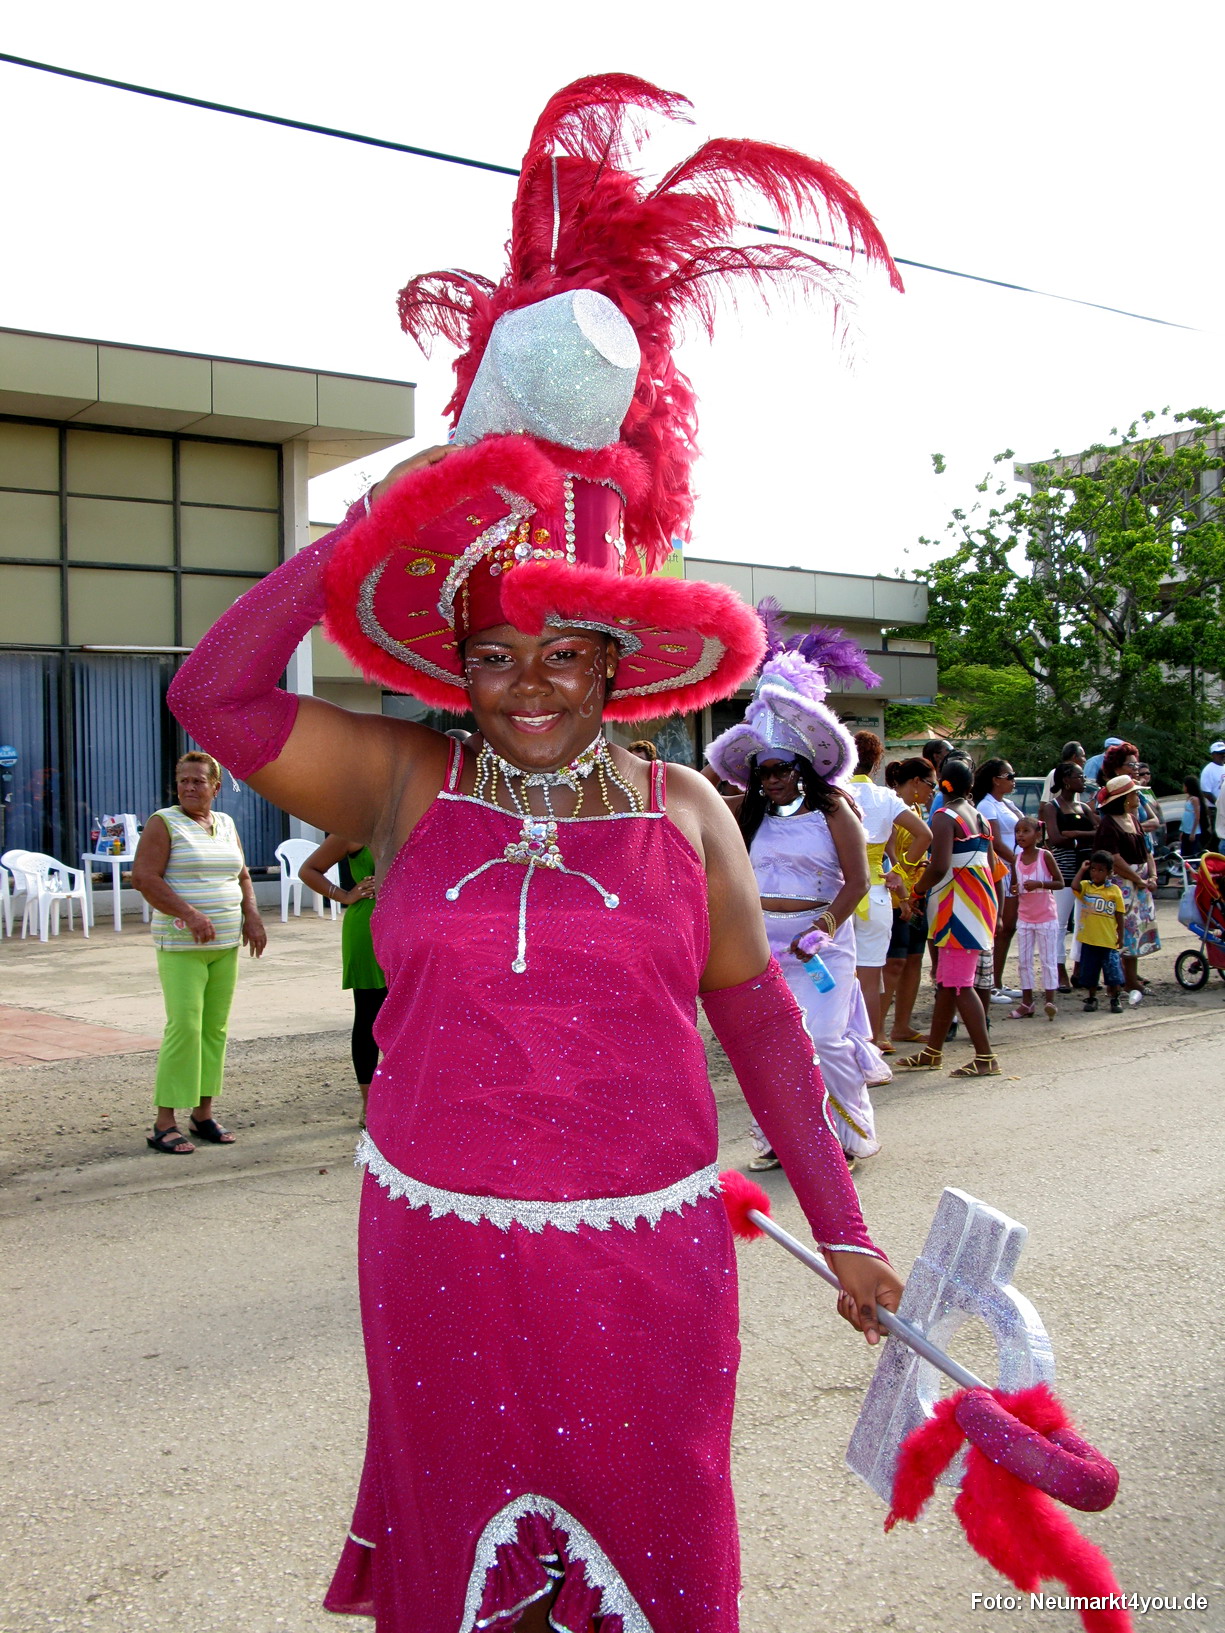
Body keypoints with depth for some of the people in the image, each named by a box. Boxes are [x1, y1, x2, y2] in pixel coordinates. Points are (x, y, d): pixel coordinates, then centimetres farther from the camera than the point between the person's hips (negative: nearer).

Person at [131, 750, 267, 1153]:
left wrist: (252, 917, 8)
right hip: (180, 945, -6)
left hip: (227, 944, 6)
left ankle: (203, 1113, 16)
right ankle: (164, 1124, -5)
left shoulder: (226, 824, 15)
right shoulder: (164, 823, -4)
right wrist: (190, 915, -22)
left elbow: (242, 876, 24)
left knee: (215, 1027, 7)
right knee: (184, 1026, -11)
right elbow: (143, 877, -13)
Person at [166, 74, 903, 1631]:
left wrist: (839, 1227, 6)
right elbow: (215, 689, -13)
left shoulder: (684, 812, -1)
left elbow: (760, 1020, 5)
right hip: (438, 1251, 0)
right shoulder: (403, 783, -2)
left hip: (644, 1258, 0)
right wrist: (395, 508, -13)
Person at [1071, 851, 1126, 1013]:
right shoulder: (1086, 886, 3)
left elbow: (1119, 915, 5)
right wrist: (1082, 869, -11)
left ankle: (1115, 1000, 17)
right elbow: (1074, 886, -21)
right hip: (1089, 939, 1)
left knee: (1113, 972, 2)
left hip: (1109, 940, -1)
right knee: (1089, 972, 8)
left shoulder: (1114, 890, 1)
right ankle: (1091, 999, 22)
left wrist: (1121, 936, 3)